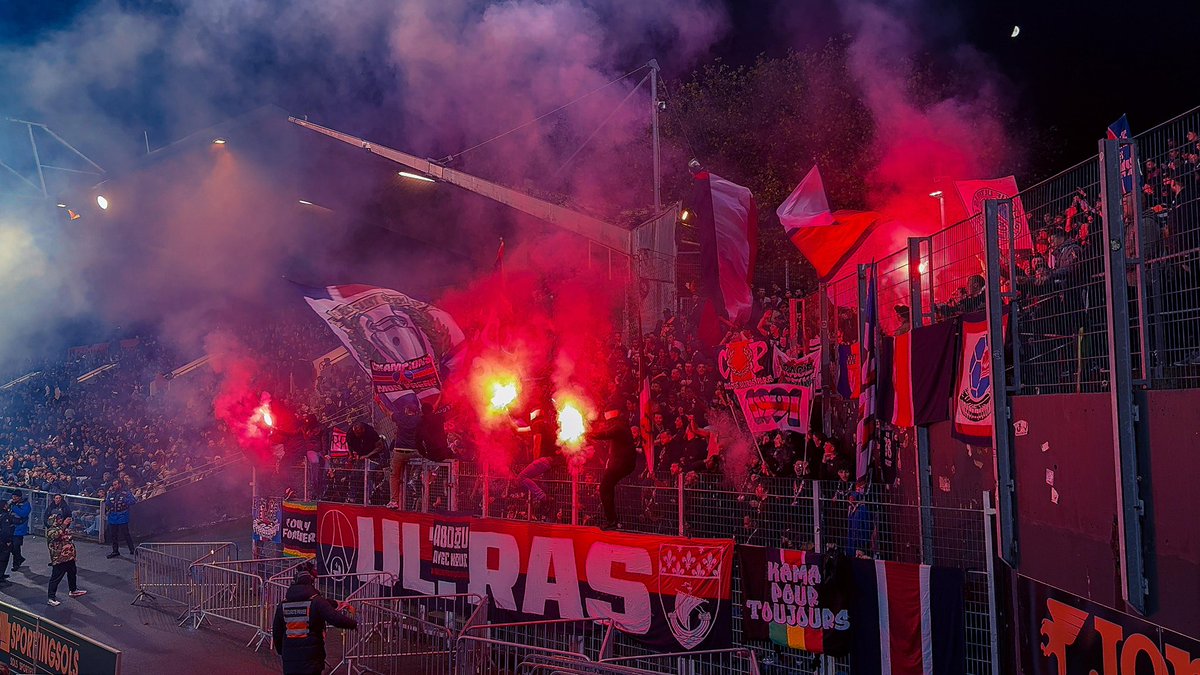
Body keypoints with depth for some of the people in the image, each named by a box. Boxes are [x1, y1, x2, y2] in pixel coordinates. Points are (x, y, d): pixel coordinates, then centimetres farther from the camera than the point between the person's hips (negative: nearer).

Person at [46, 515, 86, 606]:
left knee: (72, 573, 25)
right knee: (56, 578, -4)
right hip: (59, 559, -9)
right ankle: (51, 598, 2)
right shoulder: (51, 530, -13)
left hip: (69, 557, 9)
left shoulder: (64, 528, 12)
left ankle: (73, 590, 43)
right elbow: (56, 535, -38)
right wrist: (64, 525, -37)